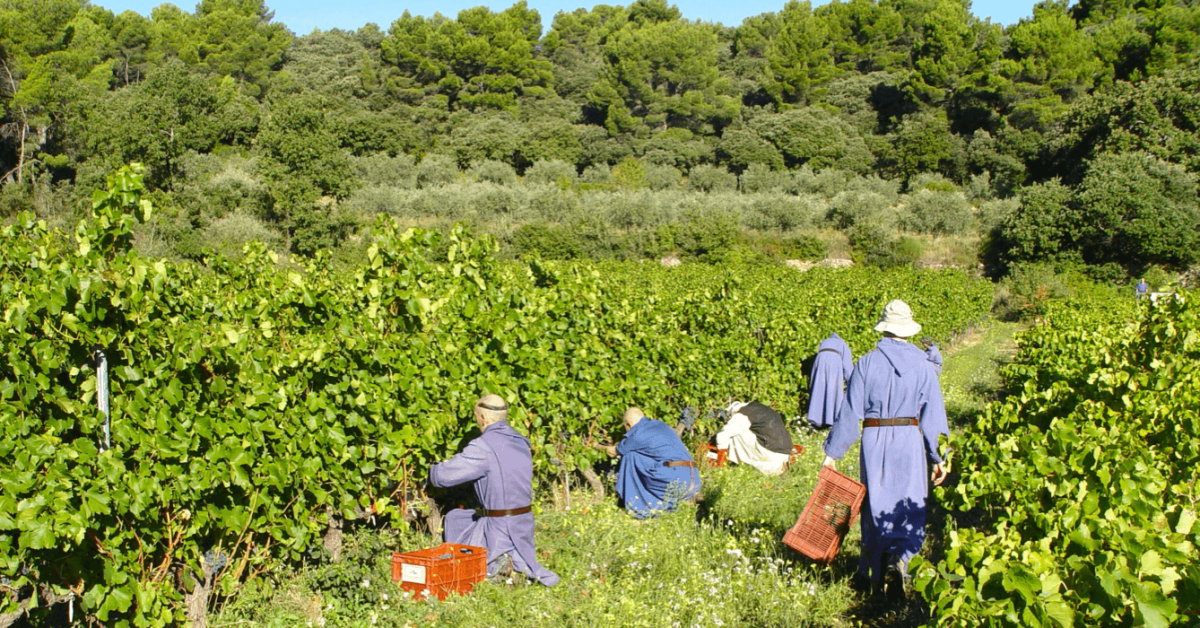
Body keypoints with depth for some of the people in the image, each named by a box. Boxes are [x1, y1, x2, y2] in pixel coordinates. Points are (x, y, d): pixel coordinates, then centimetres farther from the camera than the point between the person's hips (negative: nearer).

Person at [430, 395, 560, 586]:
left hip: (500, 529, -7)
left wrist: (433, 471, 8)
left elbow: (444, 475, -16)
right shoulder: (521, 443, 5)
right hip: (524, 524, 7)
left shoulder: (483, 447, -19)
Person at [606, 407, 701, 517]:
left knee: (630, 456, 7)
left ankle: (637, 504, 8)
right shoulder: (660, 425, 22)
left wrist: (611, 449, 41)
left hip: (673, 482, -7)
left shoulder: (638, 434, -1)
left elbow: (612, 451, 17)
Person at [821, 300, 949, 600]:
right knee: (910, 507, 5)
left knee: (874, 506, 12)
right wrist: (938, 457, 6)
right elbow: (933, 414, 0)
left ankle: (872, 574, 16)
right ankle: (899, 558, -20)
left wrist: (833, 452, 1)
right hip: (909, 440, -1)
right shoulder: (922, 365, -1)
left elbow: (850, 410, -4)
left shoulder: (867, 363, -2)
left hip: (874, 440, 1)